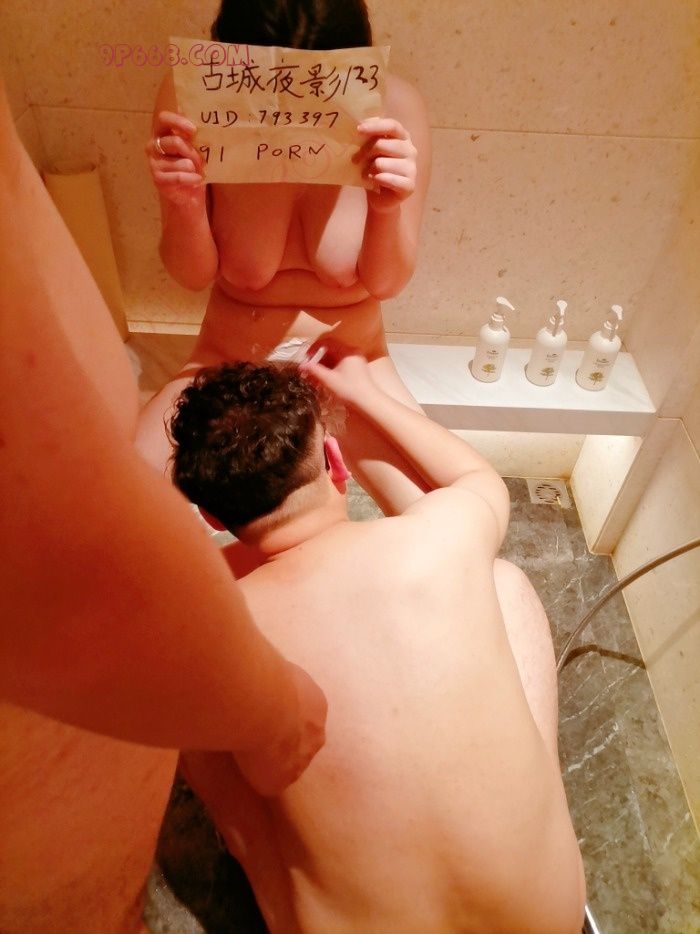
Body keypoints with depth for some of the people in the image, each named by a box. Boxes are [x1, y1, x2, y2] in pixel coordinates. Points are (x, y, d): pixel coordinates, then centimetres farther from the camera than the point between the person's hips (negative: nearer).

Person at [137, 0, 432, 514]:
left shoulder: (394, 105, -17)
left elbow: (386, 283, -12)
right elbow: (194, 274, -10)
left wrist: (389, 209, -32)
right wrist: (185, 204, -30)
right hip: (229, 361, 1)